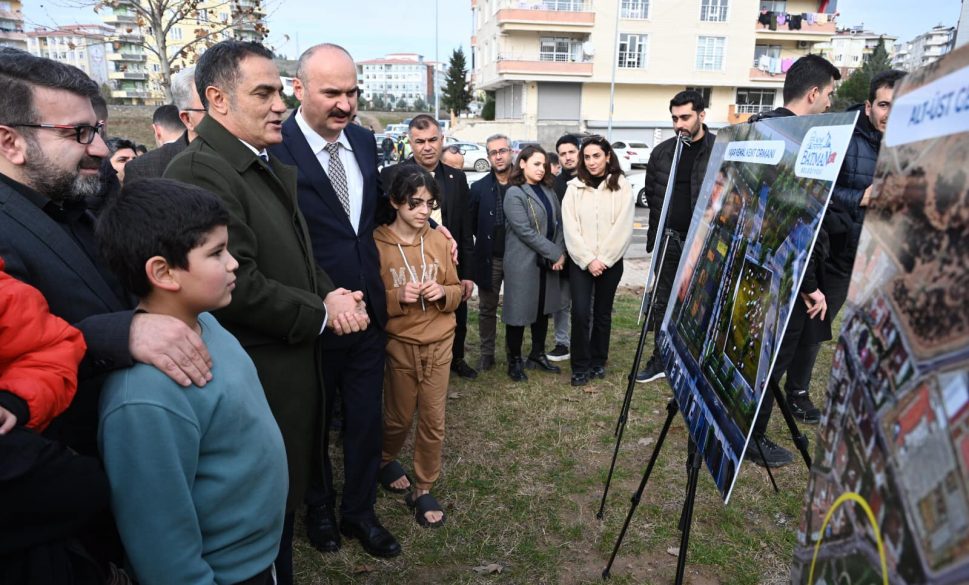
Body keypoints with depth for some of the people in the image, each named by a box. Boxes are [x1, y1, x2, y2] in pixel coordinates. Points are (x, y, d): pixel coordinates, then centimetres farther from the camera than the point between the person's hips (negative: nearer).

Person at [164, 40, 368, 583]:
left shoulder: (277, 168, 10)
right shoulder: (199, 170, -19)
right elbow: (237, 285, -25)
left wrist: (334, 294, -1)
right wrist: (321, 312, -14)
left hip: (295, 365, 9)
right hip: (258, 380, -8)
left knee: (288, 492, 23)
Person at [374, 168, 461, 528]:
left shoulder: (440, 241, 0)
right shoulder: (377, 244, -11)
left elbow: (456, 290, 8)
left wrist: (443, 293, -13)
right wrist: (397, 297, -23)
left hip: (439, 342, 3)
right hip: (400, 344, -3)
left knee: (433, 421, 7)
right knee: (399, 417, 13)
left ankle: (423, 489, 25)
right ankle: (386, 461, 45)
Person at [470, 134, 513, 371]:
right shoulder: (479, 187, 2)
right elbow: (472, 223, 5)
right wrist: (486, 239, -1)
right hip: (489, 258, 1)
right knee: (487, 309, 10)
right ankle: (487, 353, 22)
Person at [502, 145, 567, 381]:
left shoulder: (547, 190, 10)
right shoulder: (514, 194, -11)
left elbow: (559, 223, 8)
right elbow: (525, 231, -18)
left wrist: (560, 252, -7)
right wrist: (554, 253, -15)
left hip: (548, 262, 7)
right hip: (523, 263, -7)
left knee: (543, 309, 15)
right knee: (520, 311, 3)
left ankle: (538, 354, 31)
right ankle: (515, 360, 18)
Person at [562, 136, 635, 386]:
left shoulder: (622, 187, 0)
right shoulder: (574, 187, 3)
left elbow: (623, 228, -6)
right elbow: (570, 228, -3)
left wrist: (603, 259, -11)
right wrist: (588, 260, -11)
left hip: (610, 261, 0)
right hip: (580, 261, 0)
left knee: (603, 313, 10)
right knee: (580, 313, -8)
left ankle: (598, 362, 25)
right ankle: (580, 367, 5)